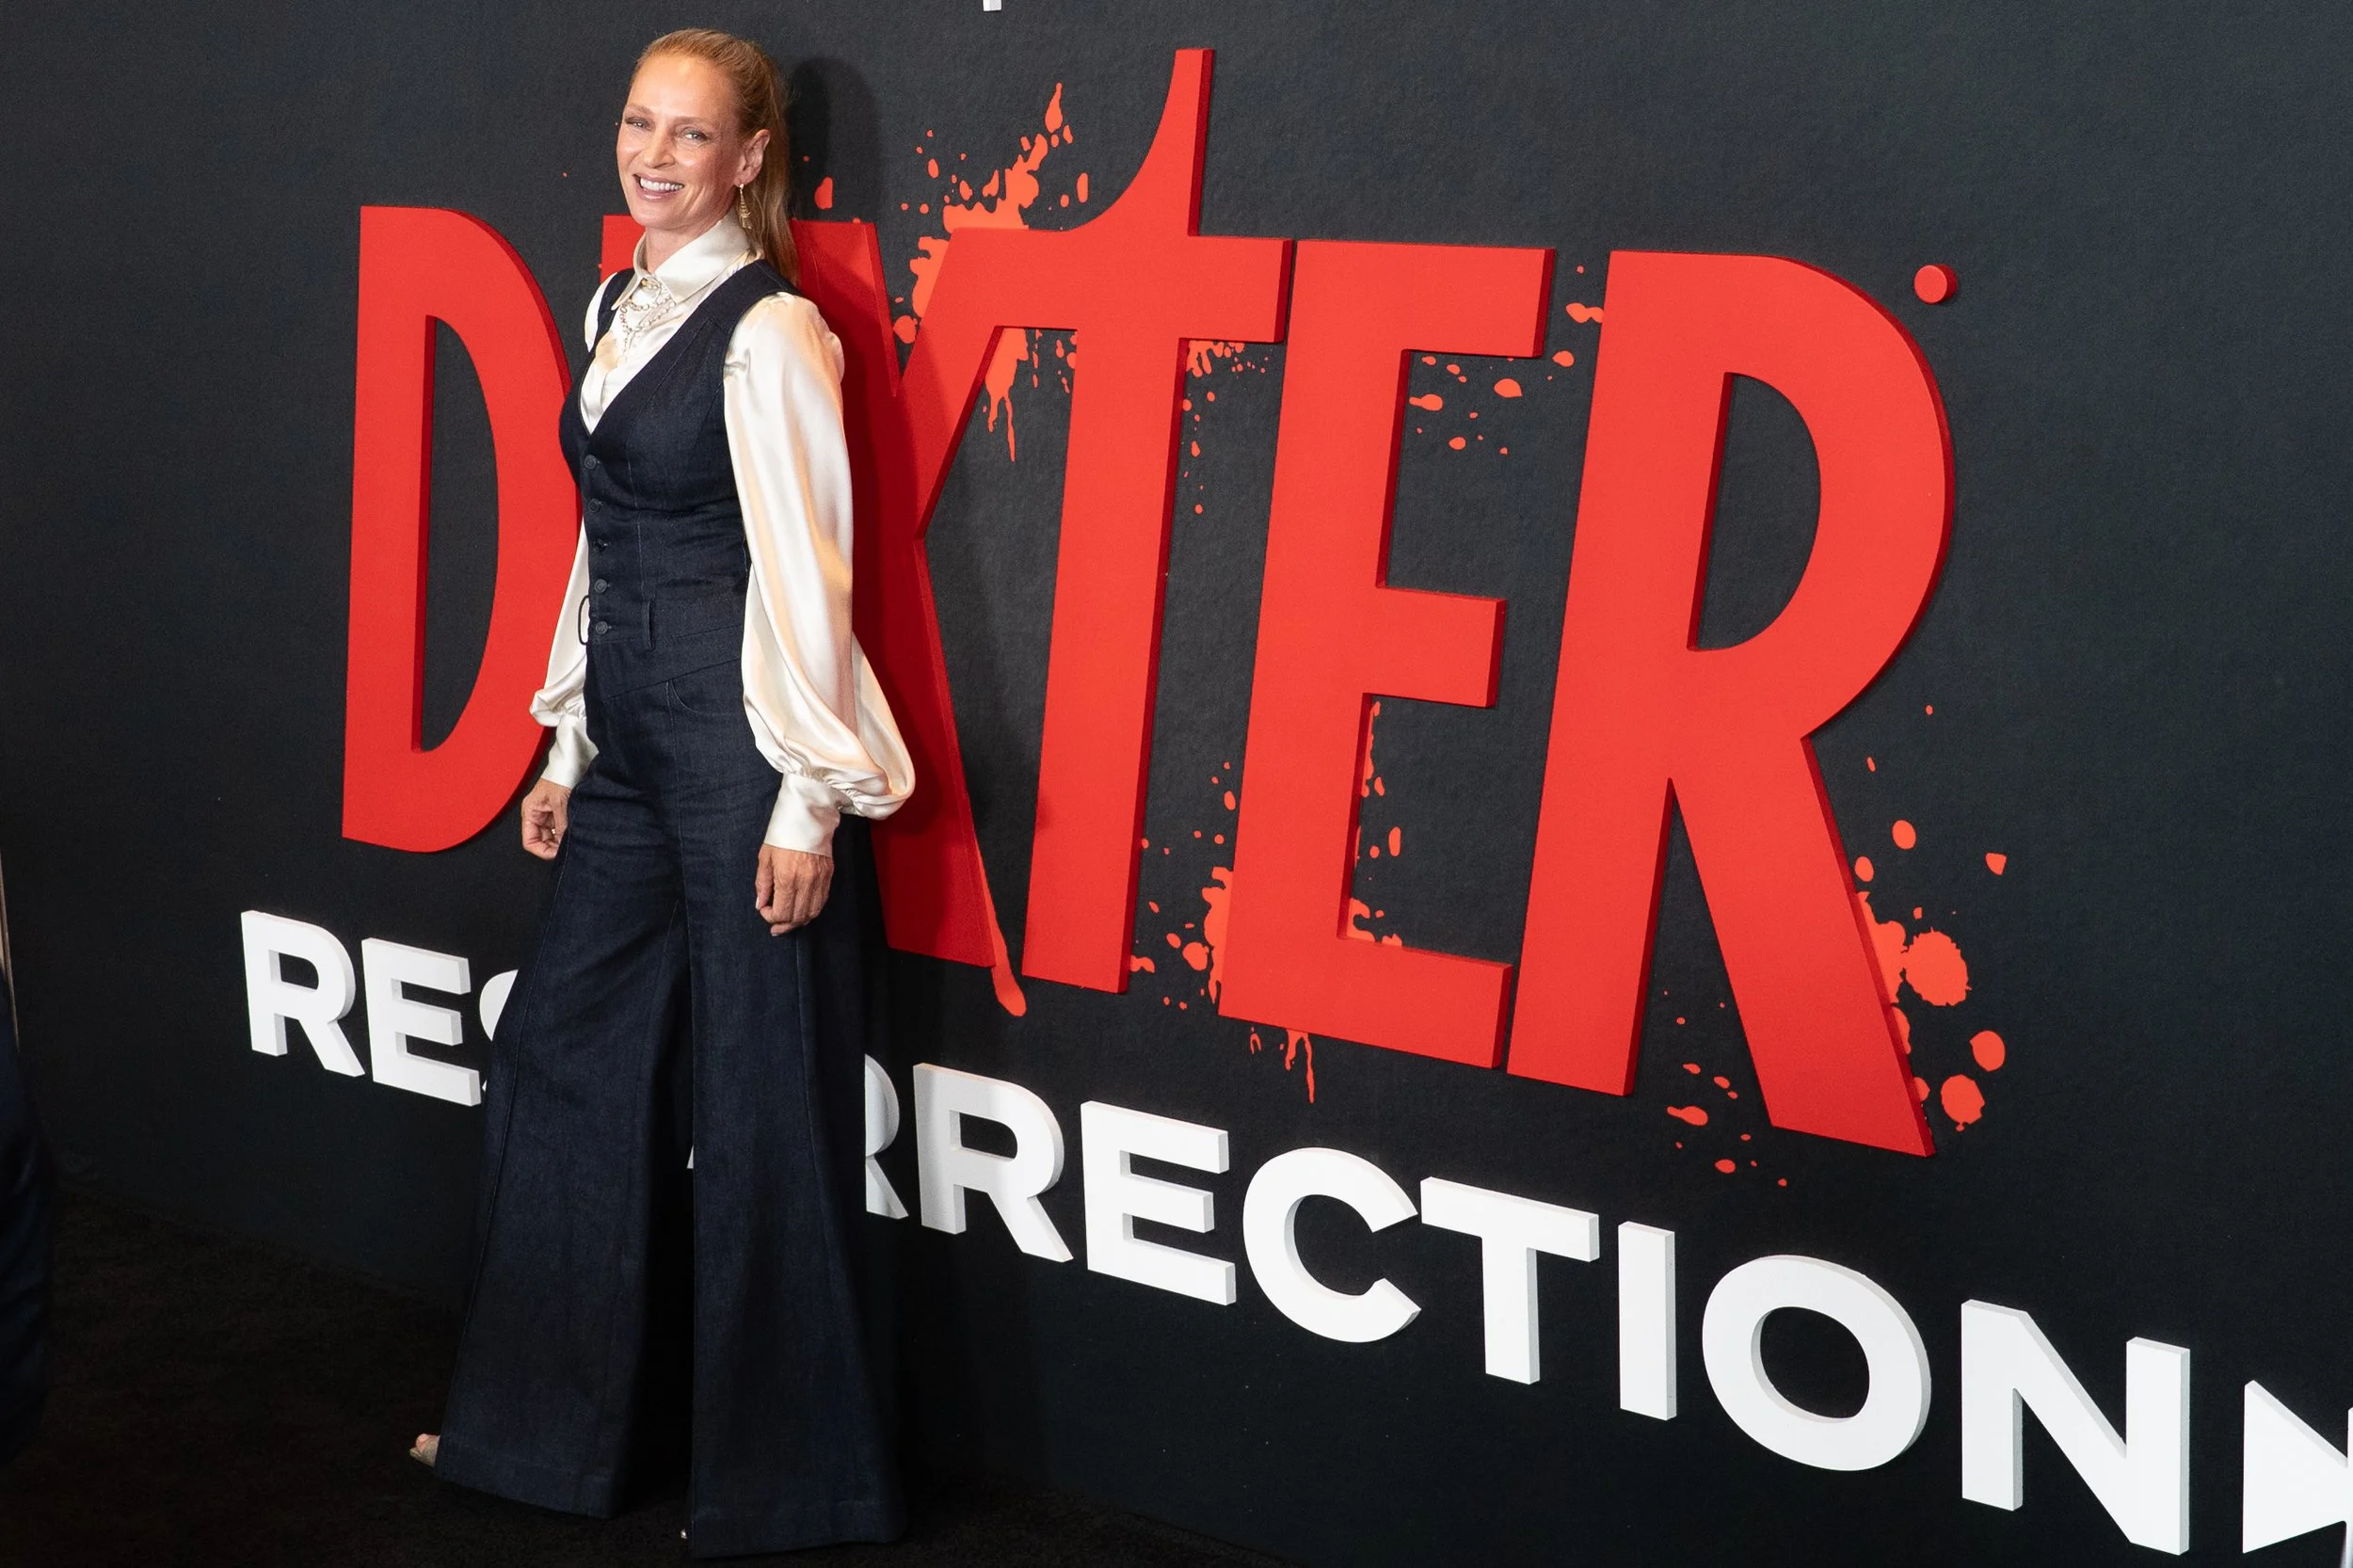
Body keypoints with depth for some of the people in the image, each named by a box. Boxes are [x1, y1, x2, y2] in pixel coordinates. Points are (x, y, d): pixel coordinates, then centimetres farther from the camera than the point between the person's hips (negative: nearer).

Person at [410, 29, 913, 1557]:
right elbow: (605, 544, 16)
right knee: (556, 1056, 15)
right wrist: (568, 749, 16)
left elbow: (803, 573, -14)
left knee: (760, 1112, 2)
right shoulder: (621, 309, 12)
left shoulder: (771, 332, -12)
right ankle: (539, 1425, 32)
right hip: (631, 746, 9)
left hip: (743, 749, -8)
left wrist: (810, 799, -15)